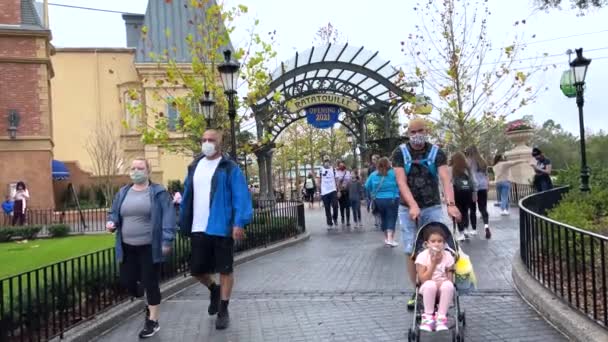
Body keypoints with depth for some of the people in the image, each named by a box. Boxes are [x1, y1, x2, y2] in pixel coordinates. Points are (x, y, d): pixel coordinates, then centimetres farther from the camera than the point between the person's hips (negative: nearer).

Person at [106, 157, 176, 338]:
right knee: (127, 280, 5)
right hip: (127, 247, 5)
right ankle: (149, 306, 33)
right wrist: (111, 222, -5)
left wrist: (167, 240, -18)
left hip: (150, 247, -5)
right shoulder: (123, 193, 11)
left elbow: (168, 217, -10)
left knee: (150, 282, 0)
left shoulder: (159, 192, -4)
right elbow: (114, 213, 19)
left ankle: (152, 321, 14)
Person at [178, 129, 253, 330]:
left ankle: (223, 311, 19)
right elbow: (187, 197, 15)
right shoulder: (194, 167, 11)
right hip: (198, 230, 5)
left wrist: (239, 223, -23)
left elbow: (241, 197, -13)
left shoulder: (230, 168, -6)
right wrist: (183, 223, 14)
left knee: (225, 270, 5)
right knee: (197, 270, 9)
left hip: (222, 229, -5)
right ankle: (213, 290, 40)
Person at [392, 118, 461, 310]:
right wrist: (413, 206, -28)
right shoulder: (400, 153, -3)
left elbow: (445, 179, -15)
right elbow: (402, 182, -13)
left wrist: (450, 204, -32)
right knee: (410, 251, 3)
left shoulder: (437, 153, -2)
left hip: (432, 207, 0)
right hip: (408, 209, 0)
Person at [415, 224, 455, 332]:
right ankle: (428, 316, -18)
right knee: (430, 285, -37)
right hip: (427, 289, -1)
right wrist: (433, 263, -19)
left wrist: (442, 283, -21)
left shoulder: (447, 256, -3)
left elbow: (450, 279, 0)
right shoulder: (422, 256, -10)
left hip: (442, 289, 2)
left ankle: (441, 317, -22)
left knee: (448, 285, -34)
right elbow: (423, 279, -16)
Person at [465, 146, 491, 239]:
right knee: (483, 208, 3)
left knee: (473, 209, 7)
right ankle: (486, 225, -21)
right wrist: (488, 185, 24)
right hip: (483, 187, 4)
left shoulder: (468, 162, -5)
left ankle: (474, 229, 12)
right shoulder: (482, 162, 10)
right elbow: (486, 175, 16)